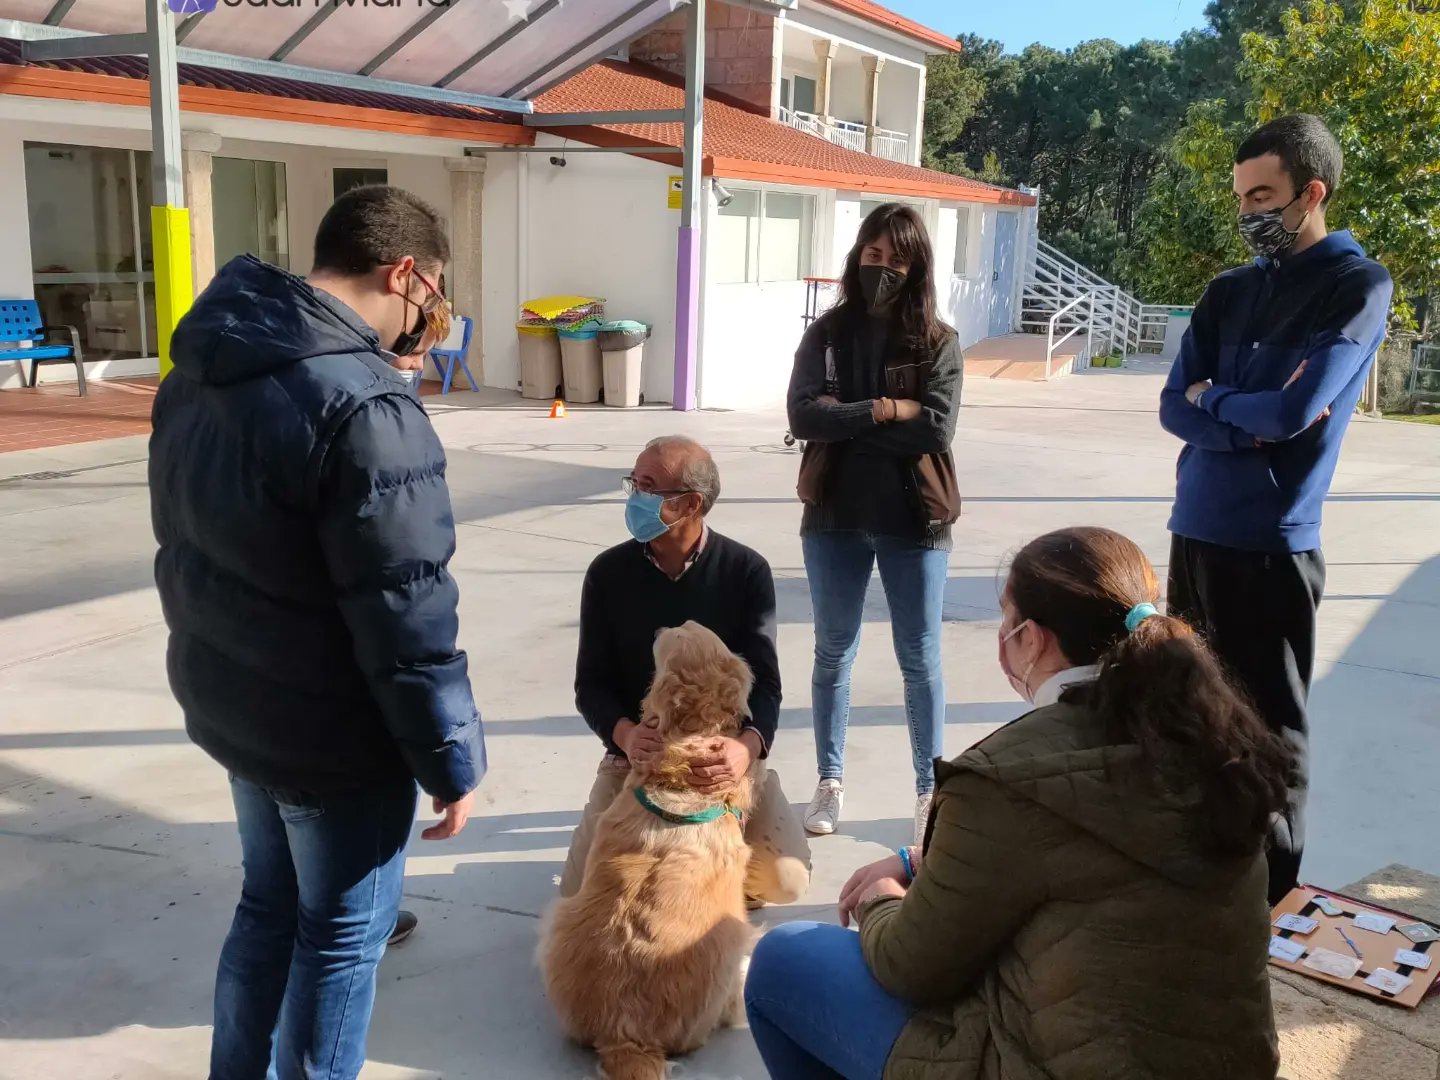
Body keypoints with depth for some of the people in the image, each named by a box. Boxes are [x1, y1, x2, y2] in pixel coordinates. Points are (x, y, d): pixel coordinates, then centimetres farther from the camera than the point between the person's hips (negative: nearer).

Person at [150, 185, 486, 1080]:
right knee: (342, 934, 11)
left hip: (231, 704, 9)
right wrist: (452, 760, -13)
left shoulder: (204, 372, 4)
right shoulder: (364, 406, -25)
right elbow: (405, 615, -25)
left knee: (271, 906, 25)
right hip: (334, 733, -8)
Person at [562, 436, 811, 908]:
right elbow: (591, 683, -5)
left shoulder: (746, 572, -9)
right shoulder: (608, 573, -6)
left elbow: (764, 680, -12)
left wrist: (748, 745, -35)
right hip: (637, 755, 1)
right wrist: (625, 735, -28)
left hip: (725, 751, -1)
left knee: (785, 879, -15)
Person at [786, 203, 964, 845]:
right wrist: (884, 411, -17)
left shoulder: (937, 342, -2)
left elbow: (937, 430, -15)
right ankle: (830, 782, 27)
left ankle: (930, 788, 21)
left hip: (914, 521, -1)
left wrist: (847, 416, -13)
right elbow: (802, 416, -12)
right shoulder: (826, 333, 2)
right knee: (833, 653, 12)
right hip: (835, 518, 2)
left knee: (920, 660, 7)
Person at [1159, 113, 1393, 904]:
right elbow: (1176, 410, 5)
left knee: (1269, 728, 3)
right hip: (1194, 532, 6)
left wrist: (1212, 399, 0)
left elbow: (1295, 407, -17)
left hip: (1272, 544, -6)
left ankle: (1271, 898, 17)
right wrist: (1251, 424, -12)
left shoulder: (1358, 286, -5)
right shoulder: (1228, 292, 13)